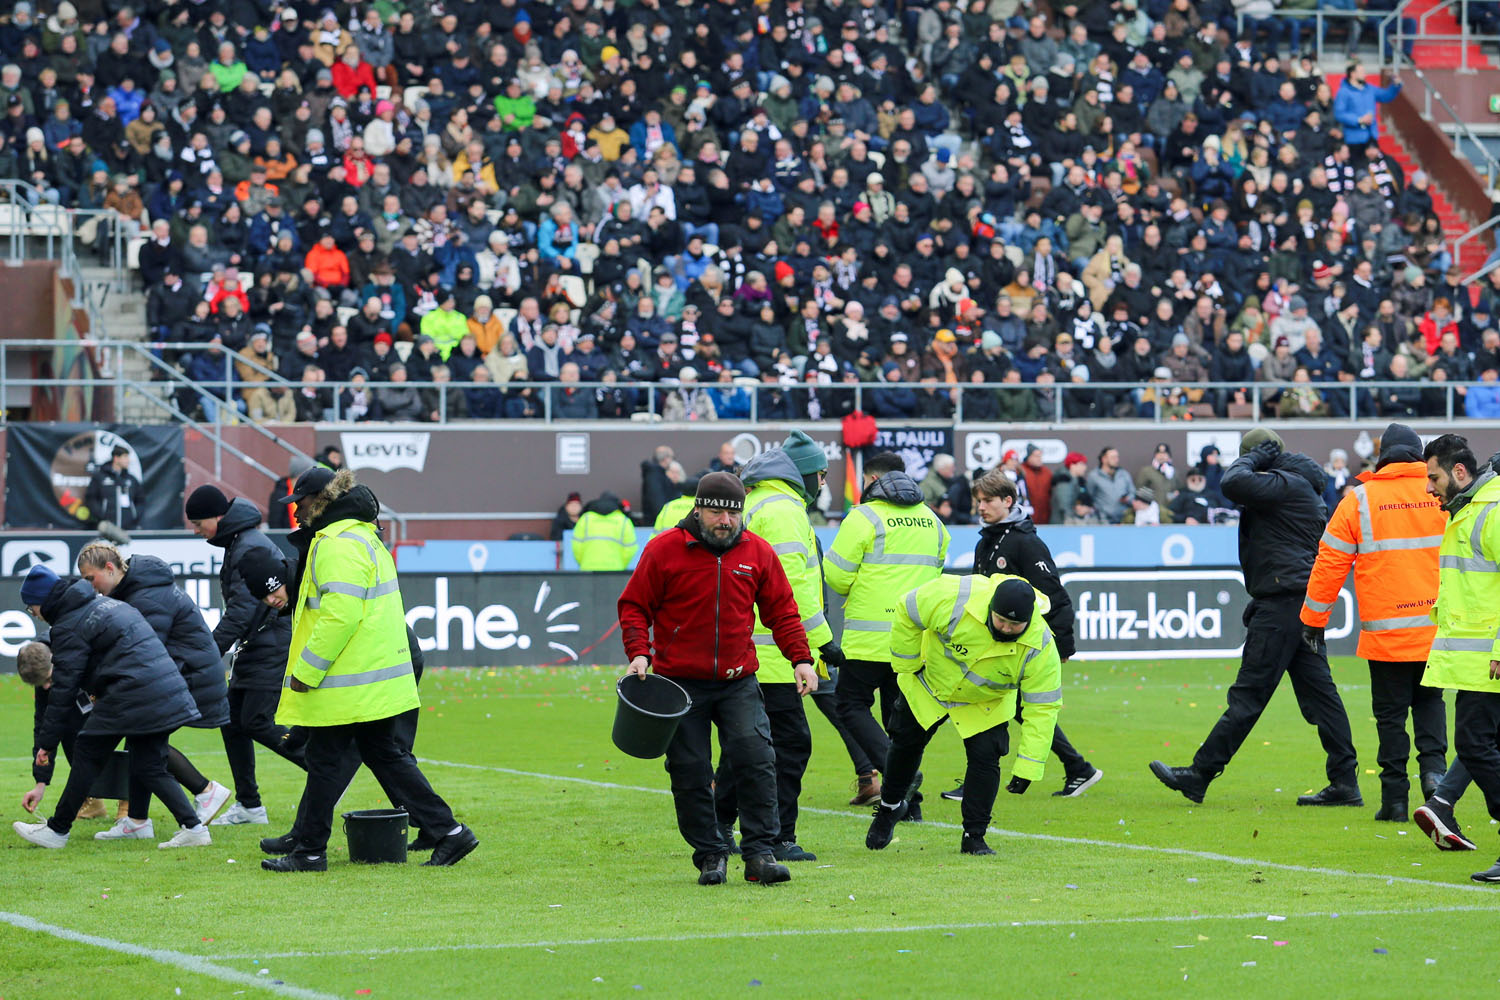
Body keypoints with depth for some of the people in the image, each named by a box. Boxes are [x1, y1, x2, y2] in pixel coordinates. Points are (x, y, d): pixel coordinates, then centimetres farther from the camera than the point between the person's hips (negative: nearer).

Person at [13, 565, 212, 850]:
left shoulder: (68, 627, -6)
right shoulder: (102, 602, 21)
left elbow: (64, 688, -8)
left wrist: (47, 742, -4)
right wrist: (100, 691, 34)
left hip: (131, 695, -9)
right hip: (165, 691, 9)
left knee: (87, 755, 4)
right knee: (148, 766, 12)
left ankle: (57, 831, 10)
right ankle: (194, 828, 1)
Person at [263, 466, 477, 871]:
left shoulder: (337, 545, -17)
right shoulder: (364, 536, 18)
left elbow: (339, 614, -24)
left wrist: (306, 671, -20)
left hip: (347, 683, -10)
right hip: (379, 679, 10)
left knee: (324, 761, 0)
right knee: (384, 754, 13)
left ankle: (309, 851, 8)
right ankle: (448, 832, 8)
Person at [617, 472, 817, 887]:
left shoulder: (757, 552, 4)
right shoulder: (664, 550, -4)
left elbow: (782, 610, 11)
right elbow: (634, 606, 1)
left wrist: (801, 659, 1)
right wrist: (639, 652, -14)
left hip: (739, 681, 1)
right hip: (681, 683, -1)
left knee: (756, 759, -12)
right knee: (690, 773, 0)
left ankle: (760, 852, -8)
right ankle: (710, 855, 11)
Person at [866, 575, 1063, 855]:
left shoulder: (1040, 648, -35)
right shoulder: (954, 598, -40)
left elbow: (1042, 708, -27)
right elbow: (907, 612, -22)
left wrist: (1027, 768, -28)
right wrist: (906, 665, -14)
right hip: (930, 682, 0)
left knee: (985, 757, -14)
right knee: (906, 744, 13)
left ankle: (974, 837, 2)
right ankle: (890, 808, 39)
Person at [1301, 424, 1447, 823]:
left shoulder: (1359, 500, -3)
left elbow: (1330, 563, 0)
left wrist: (1313, 619, 9)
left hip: (1386, 632, -2)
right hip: (1439, 626, 2)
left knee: (1391, 713, 5)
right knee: (1429, 700, 19)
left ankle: (1395, 798, 4)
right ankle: (1433, 767, -2)